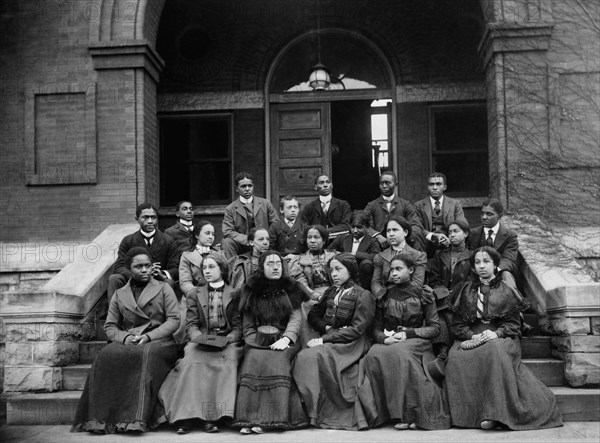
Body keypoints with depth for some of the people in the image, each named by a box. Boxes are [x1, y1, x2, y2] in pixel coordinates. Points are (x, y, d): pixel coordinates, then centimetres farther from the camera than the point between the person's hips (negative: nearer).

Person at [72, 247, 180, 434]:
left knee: (146, 355, -39)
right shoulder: (119, 294, 20)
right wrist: (125, 337, -9)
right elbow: (110, 326, 14)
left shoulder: (164, 289, 13)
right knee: (107, 355, -32)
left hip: (158, 340, -2)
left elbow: (174, 320, 3)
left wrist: (149, 336, -12)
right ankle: (101, 418, -34)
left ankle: (137, 419, -43)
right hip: (127, 342, 2)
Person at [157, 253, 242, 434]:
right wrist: (200, 338, -11)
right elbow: (191, 324, 11)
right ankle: (187, 415, -34)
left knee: (226, 364, -34)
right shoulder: (195, 294, 19)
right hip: (201, 341, 1)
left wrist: (226, 340, -12)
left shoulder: (234, 294, 13)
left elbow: (238, 325, 7)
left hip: (227, 341, -1)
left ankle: (212, 416, -36)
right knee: (193, 363, -31)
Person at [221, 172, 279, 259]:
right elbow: (227, 232, -7)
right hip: (242, 247, 0)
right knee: (227, 242, -28)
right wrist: (248, 240, -21)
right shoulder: (230, 209, 3)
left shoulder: (265, 204, 9)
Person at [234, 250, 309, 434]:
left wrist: (286, 338, -16)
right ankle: (249, 418, -35)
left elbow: (296, 316, 1)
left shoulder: (290, 288, 11)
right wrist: (255, 342, -8)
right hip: (258, 341, 1)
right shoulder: (251, 290, 12)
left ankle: (270, 418, -35)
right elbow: (247, 324, 9)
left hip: (284, 339, 0)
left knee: (276, 360, -32)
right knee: (254, 359, -31)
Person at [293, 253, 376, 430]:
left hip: (351, 344, -6)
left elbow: (357, 329, -9)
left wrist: (325, 339, -15)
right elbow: (313, 315, 21)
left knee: (312, 356, -30)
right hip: (329, 340, 6)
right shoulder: (331, 292, 19)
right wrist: (326, 328, -1)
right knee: (305, 356, -26)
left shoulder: (363, 296, -1)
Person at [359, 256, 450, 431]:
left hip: (416, 340, -3)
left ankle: (410, 414, -31)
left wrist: (408, 333, -10)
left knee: (398, 353, -36)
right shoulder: (384, 296, 15)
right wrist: (384, 338, -9)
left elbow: (434, 328, 3)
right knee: (374, 356, -31)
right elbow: (376, 328, 14)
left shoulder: (423, 295, 7)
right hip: (389, 341, 3)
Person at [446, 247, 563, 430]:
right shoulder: (467, 291, 18)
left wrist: (497, 333, -15)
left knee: (494, 352, -39)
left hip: (500, 337, -2)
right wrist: (472, 336, -10)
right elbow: (457, 323, 11)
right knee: (457, 358, -33)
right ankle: (465, 413, -31)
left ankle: (494, 412, -39)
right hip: (471, 337, 2)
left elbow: (514, 323, 5)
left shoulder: (506, 290, 12)